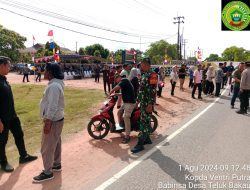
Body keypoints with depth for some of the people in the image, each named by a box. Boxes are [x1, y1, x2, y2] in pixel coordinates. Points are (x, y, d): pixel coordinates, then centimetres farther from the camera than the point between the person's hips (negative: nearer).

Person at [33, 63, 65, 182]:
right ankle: (56, 164, 37)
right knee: (55, 143, 21)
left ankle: (47, 173, 15)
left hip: (53, 120, -10)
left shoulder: (54, 86, -24)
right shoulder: (56, 83, 9)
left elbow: (53, 106, -27)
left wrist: (48, 123, -24)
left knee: (47, 147, 2)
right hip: (56, 119, 10)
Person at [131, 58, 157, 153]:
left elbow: (153, 91, -22)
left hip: (147, 103, -10)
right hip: (143, 102, 10)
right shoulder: (144, 75, 15)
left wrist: (150, 105, -25)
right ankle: (147, 139, 30)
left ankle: (140, 144, -1)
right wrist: (138, 101, 21)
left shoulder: (151, 75, -16)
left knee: (144, 123, -6)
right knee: (146, 121, 17)